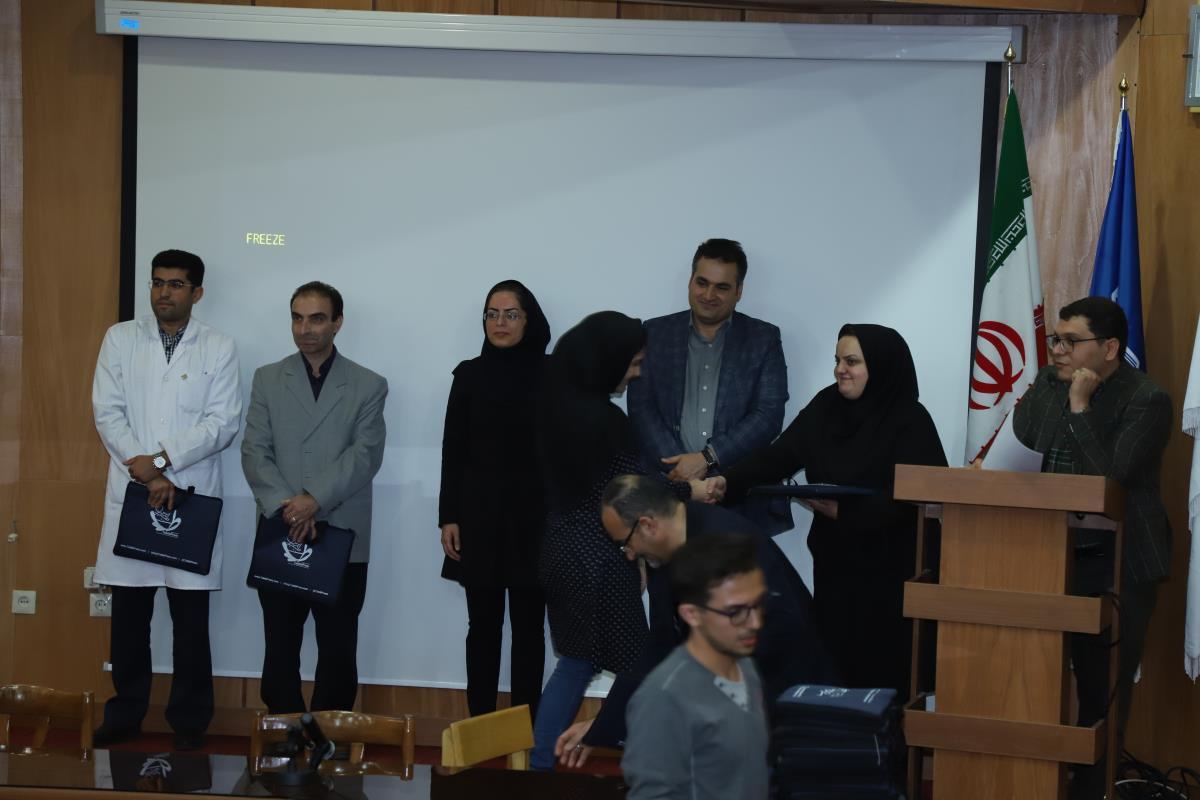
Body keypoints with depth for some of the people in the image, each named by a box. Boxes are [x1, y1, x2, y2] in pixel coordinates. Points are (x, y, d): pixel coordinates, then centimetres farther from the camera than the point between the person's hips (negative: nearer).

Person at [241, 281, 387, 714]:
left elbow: (365, 454, -7)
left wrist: (315, 499, -18)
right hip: (280, 535, 2)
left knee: (338, 651, 2)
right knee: (280, 648, 4)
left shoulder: (368, 386, 5)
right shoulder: (267, 379, 10)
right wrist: (284, 506, -13)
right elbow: (255, 451, 1)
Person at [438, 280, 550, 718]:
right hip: (480, 517, 1)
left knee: (528, 626, 3)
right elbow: (453, 451, 6)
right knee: (483, 624, 4)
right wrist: (448, 517, -1)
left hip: (533, 518, -1)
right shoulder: (469, 375, 7)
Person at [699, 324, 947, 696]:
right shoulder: (825, 406, 6)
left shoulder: (909, 421, -9)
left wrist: (844, 511, -26)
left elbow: (909, 498, -16)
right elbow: (779, 456, 2)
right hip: (833, 566, 5)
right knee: (833, 666, 4)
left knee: (882, 670, -2)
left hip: (888, 573, -5)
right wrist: (727, 483, -13)